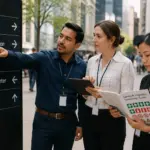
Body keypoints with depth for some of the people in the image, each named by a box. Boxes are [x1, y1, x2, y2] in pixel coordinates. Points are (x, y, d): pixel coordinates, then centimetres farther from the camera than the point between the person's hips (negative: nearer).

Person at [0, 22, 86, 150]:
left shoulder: (82, 67, -1)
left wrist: (81, 123, 7)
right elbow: (24, 59, -27)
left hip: (68, 122, 2)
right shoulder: (44, 58, -7)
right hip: (43, 120, -2)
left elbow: (83, 98, 6)